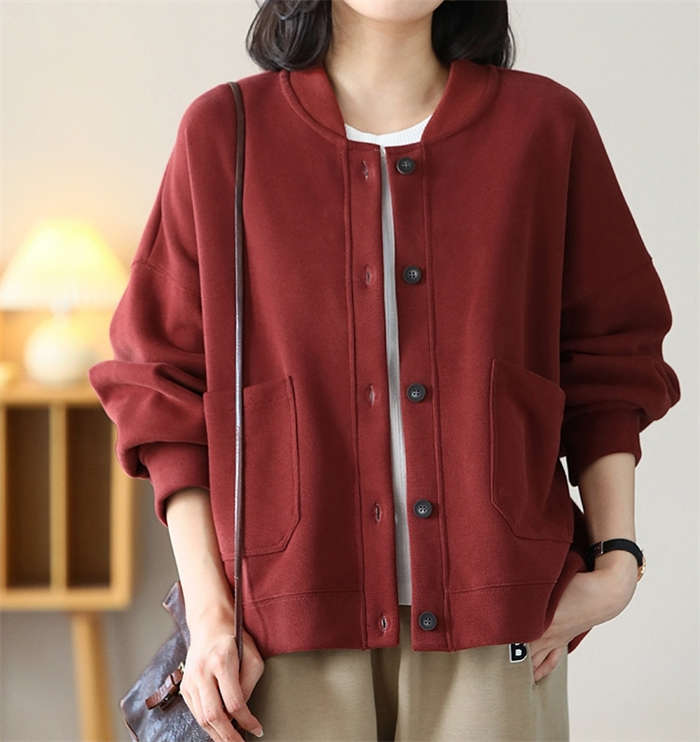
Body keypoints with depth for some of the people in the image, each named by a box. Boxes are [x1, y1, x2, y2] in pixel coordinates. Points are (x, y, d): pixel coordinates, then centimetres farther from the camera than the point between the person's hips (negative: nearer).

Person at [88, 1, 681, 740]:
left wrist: (616, 556, -1)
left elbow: (609, 361, 11)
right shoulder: (224, 133, 4)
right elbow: (164, 382, 4)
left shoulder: (545, 125, 6)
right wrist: (207, 610, -3)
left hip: (494, 618, 1)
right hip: (294, 619, 0)